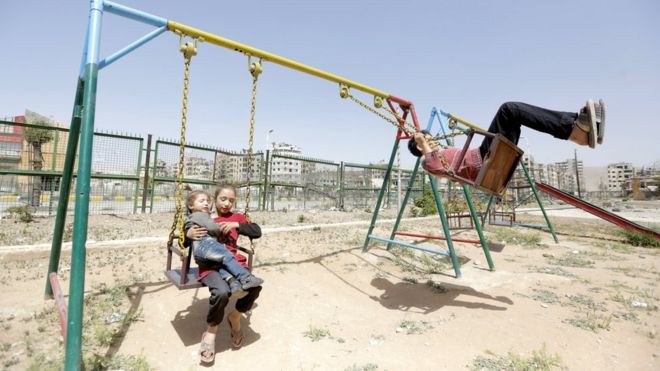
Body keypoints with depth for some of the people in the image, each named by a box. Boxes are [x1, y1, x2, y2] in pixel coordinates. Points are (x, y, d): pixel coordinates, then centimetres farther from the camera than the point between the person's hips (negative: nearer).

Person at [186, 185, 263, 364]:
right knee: (221, 292, -34)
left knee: (255, 286, -24)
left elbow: (257, 232, 8)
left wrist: (236, 225, -5)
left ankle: (234, 318, 8)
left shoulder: (237, 217, 17)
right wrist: (188, 234, -11)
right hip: (210, 265, -2)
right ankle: (211, 332, -3)